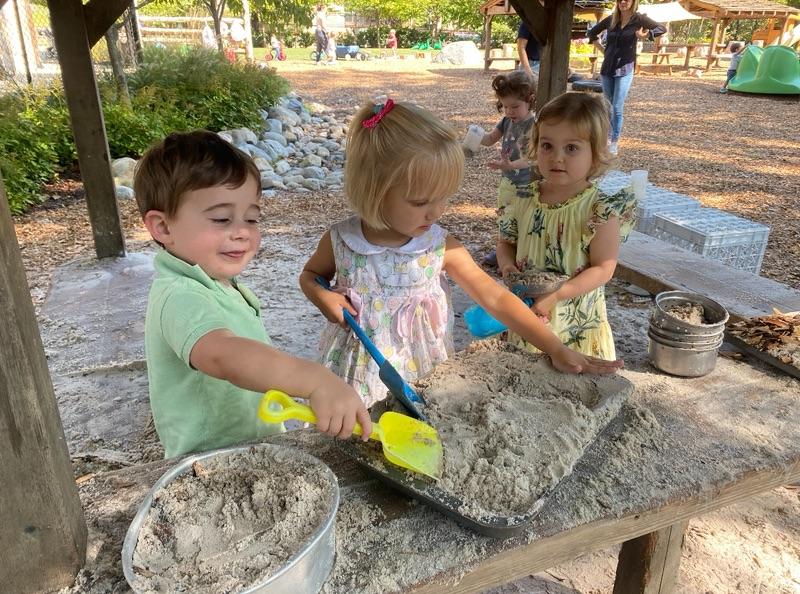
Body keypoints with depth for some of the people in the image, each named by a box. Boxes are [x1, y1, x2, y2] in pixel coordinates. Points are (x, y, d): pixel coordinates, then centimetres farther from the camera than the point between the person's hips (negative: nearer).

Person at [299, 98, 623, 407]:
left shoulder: (442, 248, -14)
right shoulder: (340, 241, -14)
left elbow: (497, 299, -13)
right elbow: (310, 275, 7)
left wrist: (558, 351, -15)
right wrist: (323, 297, -16)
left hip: (424, 376, 0)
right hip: (358, 375, 0)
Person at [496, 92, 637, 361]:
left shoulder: (600, 209, -15)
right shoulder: (524, 200, -2)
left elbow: (603, 269, -15)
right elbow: (505, 241, 11)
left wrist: (555, 295, -23)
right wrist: (507, 266, -11)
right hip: (526, 318, 4)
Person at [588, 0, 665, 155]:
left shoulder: (639, 19, -4)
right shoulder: (611, 19, 6)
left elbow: (662, 29, -1)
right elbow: (592, 32, 20)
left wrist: (646, 35, -18)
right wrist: (602, 49, 9)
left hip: (624, 70, -4)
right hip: (606, 69, 4)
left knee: (617, 108, -9)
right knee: (608, 107, 12)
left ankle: (614, 143, -3)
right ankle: (609, 138, 26)